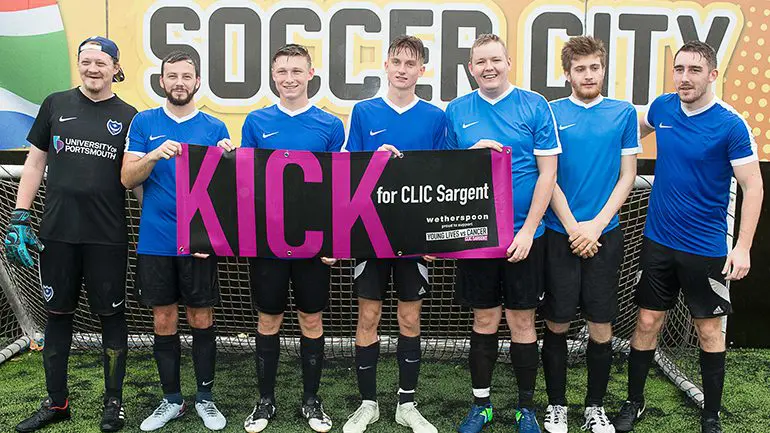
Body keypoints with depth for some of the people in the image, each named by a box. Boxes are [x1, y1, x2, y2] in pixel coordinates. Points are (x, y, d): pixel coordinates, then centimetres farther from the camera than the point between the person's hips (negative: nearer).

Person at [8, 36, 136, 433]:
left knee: (111, 315, 5)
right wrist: (19, 218, 1)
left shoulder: (128, 116, 4)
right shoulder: (56, 105, 7)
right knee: (57, 314, 11)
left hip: (107, 236, -2)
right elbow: (35, 163, 9)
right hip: (57, 232, 2)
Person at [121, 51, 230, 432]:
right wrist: (155, 154, -20)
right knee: (163, 321, 9)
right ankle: (171, 399, 24)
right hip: (155, 241, 1)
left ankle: (205, 397, 21)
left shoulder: (214, 128, 4)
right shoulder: (144, 123, 5)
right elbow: (128, 178, -2)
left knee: (201, 320, 6)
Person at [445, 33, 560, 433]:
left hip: (522, 234, -2)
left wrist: (528, 230, -12)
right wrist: (472, 154, -12)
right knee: (484, 320, 11)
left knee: (521, 322, 7)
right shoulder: (457, 111, 4)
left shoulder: (534, 105, -3)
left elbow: (547, 172, -5)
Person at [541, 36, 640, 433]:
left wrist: (596, 226, -8)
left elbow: (627, 176, 2)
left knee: (601, 328, 5)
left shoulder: (624, 113, 5)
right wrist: (573, 228, -9)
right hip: (559, 233, -1)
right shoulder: (551, 113, 1)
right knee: (557, 325, 6)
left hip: (605, 233, 1)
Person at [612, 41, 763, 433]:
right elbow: (639, 128, 23)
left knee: (708, 329, 10)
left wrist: (743, 247, -18)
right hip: (658, 239, 4)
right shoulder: (662, 107, -1)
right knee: (647, 322, 10)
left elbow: (752, 187, -13)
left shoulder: (730, 125, -14)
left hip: (705, 248, -3)